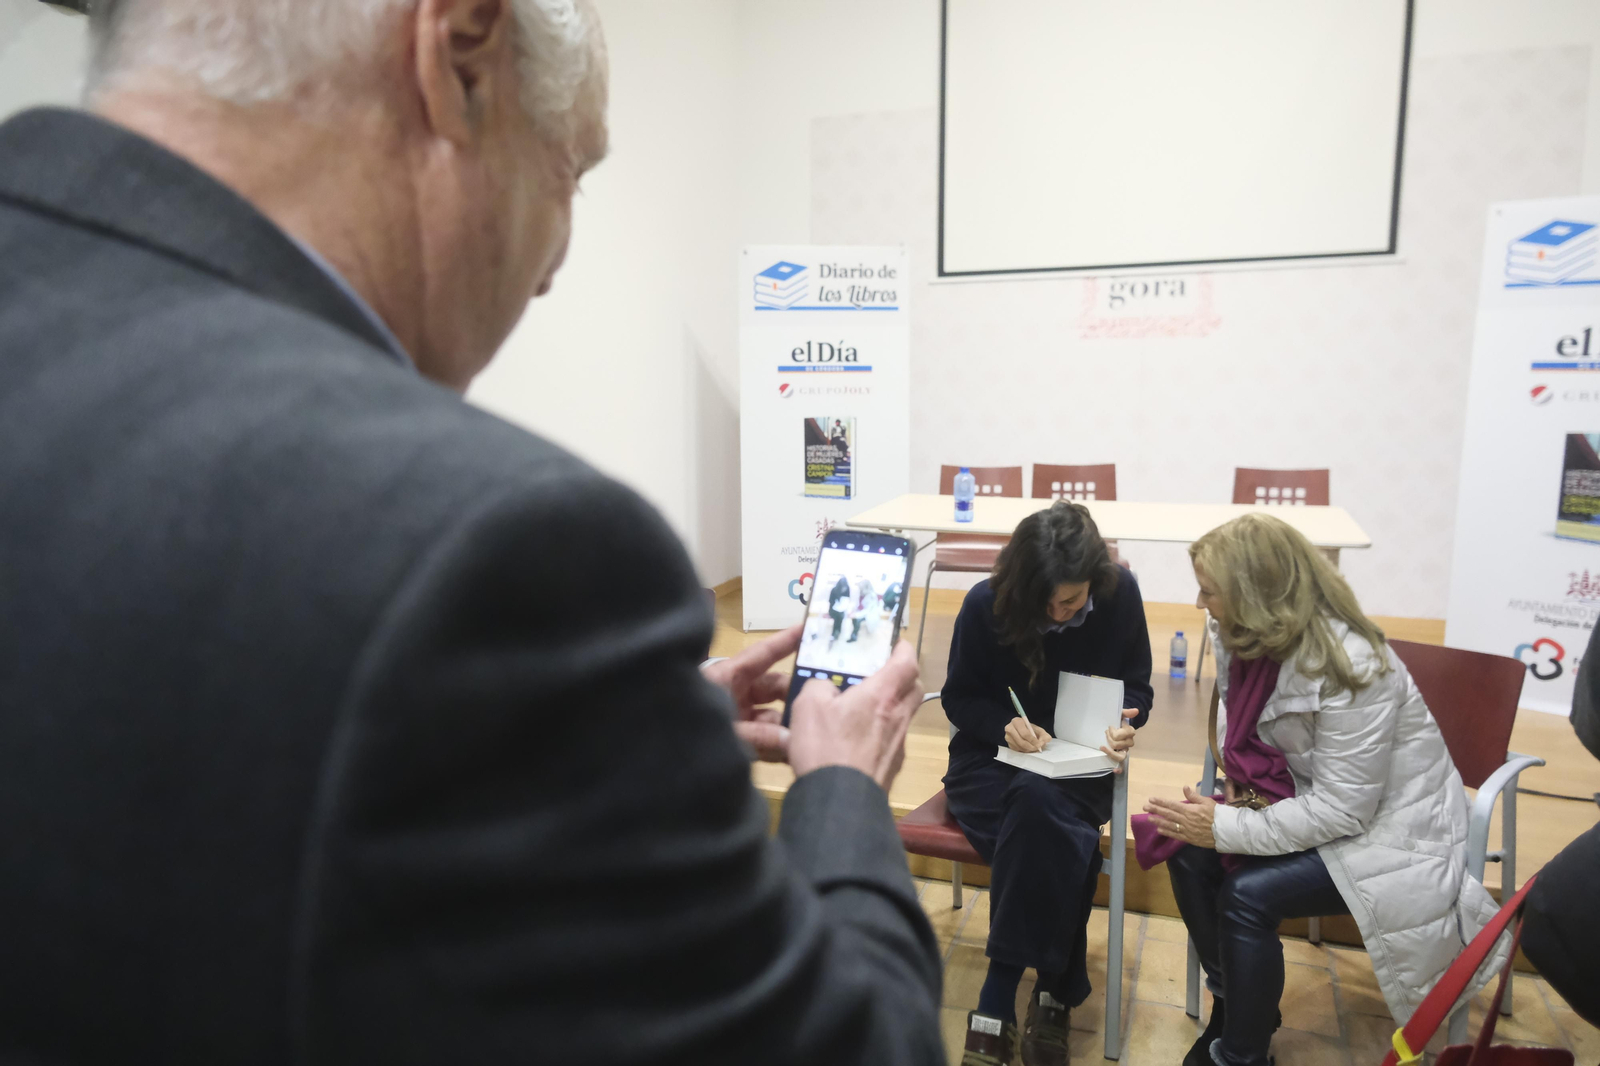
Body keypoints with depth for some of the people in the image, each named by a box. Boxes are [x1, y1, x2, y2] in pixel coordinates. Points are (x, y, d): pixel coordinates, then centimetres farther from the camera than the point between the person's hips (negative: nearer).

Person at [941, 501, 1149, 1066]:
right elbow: (959, 697, -3)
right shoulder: (985, 604, -15)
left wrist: (1122, 724, -19)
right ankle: (1053, 993, -18)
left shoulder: (1120, 594, -10)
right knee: (1056, 834, -34)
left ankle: (997, 1004, -20)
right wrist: (1005, 724, -23)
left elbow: (1136, 690, 3)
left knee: (1040, 807, -34)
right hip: (992, 761, -1)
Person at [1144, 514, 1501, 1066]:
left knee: (1248, 894, -24)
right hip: (1309, 798, 8)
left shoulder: (1349, 667, -28)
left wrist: (1227, 828, -26)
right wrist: (1240, 798, -11)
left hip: (1386, 829, -7)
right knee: (1191, 854, -12)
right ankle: (1232, 1004, 11)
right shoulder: (1248, 641, -5)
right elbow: (1238, 727, 9)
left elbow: (1342, 810, -27)